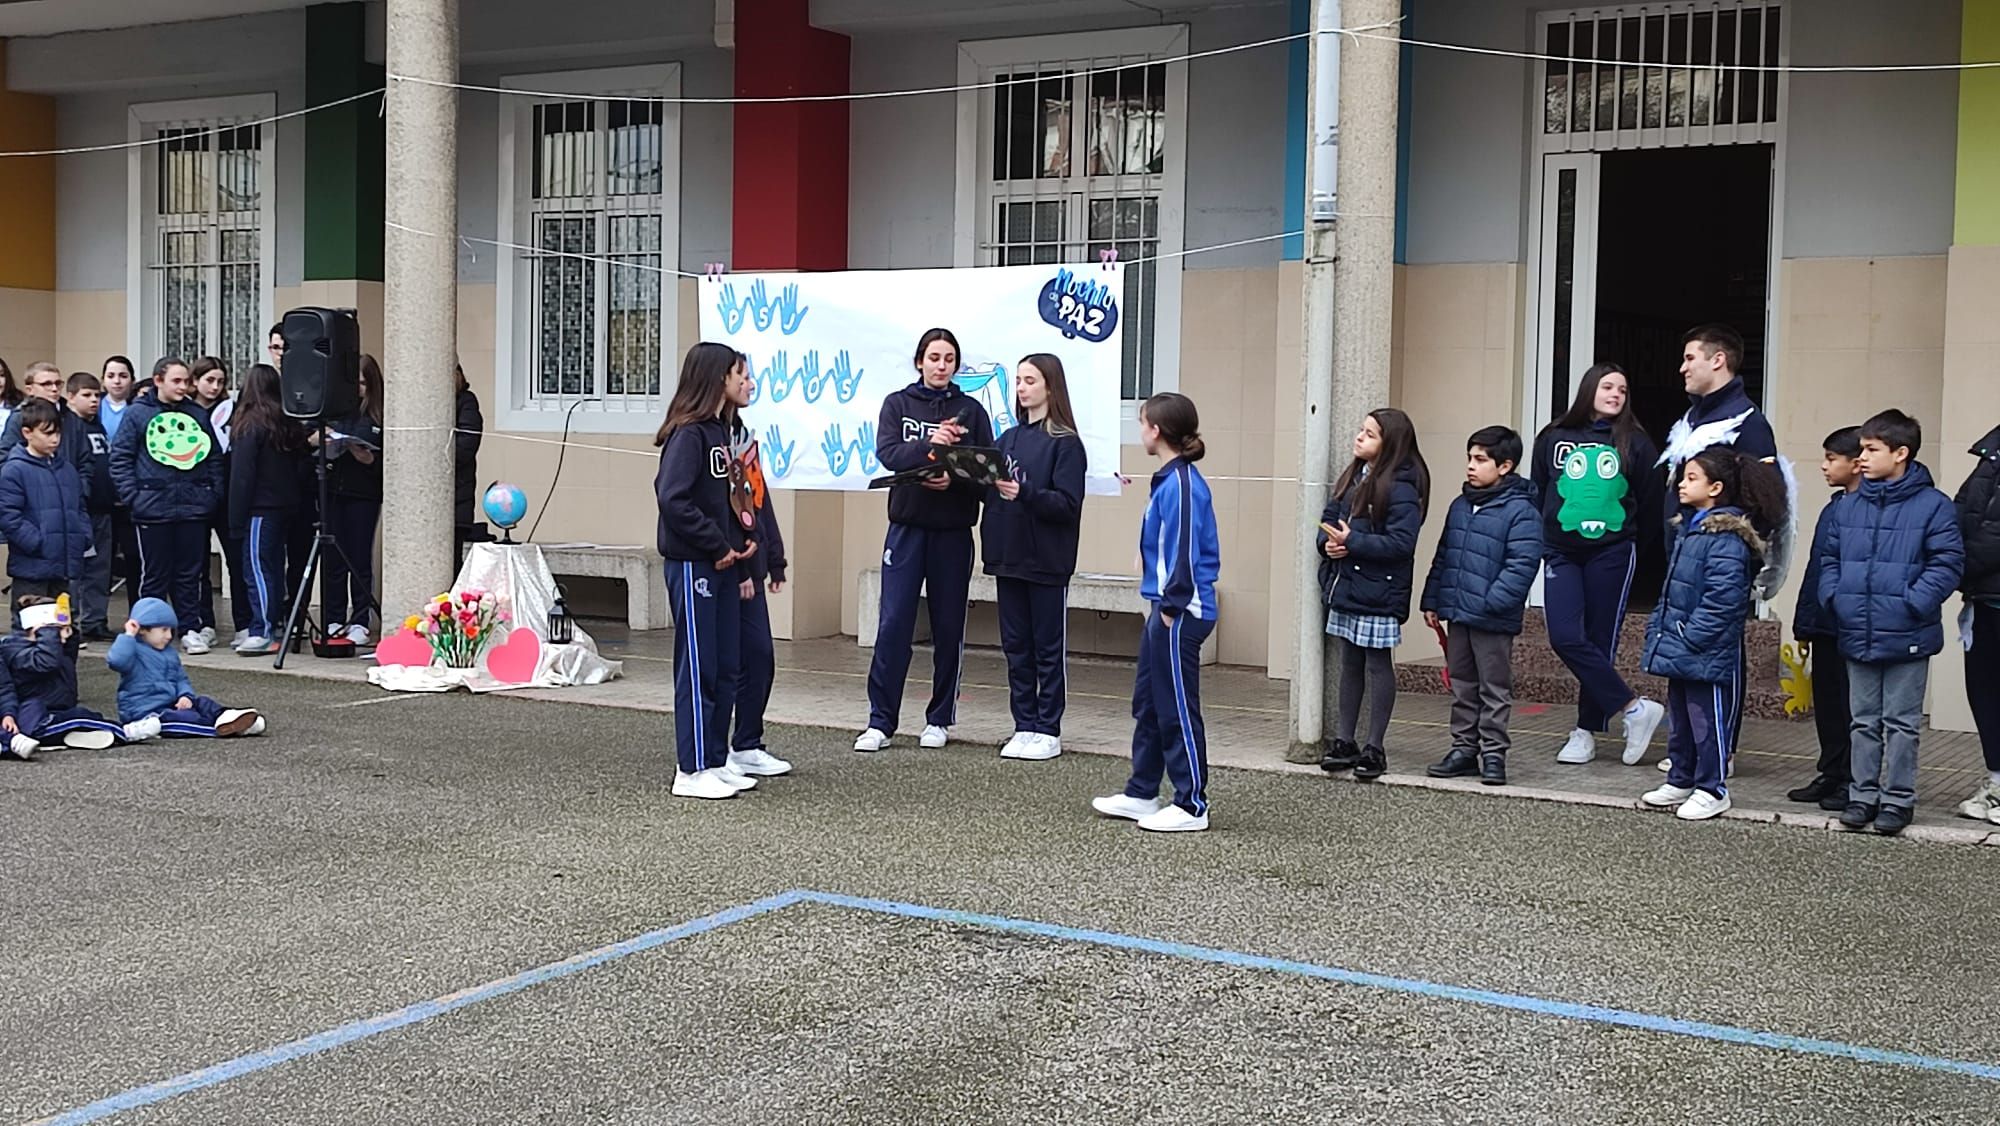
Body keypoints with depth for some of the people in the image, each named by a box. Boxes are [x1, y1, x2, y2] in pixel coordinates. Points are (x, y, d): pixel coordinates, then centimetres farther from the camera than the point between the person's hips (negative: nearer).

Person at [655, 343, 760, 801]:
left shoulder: (723, 431, 14)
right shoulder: (689, 434, -13)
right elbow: (673, 498, -23)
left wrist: (740, 563, 10)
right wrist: (719, 547, -15)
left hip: (723, 566, 9)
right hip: (692, 565, -9)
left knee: (726, 668, 11)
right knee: (698, 668, -4)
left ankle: (716, 762, 20)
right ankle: (691, 771, 3)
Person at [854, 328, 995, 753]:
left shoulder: (971, 410, 6)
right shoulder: (898, 404, 5)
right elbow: (887, 453, -10)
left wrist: (955, 479, -17)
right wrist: (928, 445, -27)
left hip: (953, 531, 1)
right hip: (907, 527, -1)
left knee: (949, 627, 6)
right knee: (893, 624, -4)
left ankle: (939, 718, 17)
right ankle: (880, 721, 2)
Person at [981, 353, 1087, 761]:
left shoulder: (1065, 443, -6)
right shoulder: (1008, 439, 13)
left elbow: (1068, 504, -13)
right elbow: (989, 490, 11)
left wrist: (1024, 493, -27)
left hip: (1047, 560, -6)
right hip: (1008, 556, 6)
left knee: (1049, 648, 3)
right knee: (1016, 646, 10)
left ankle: (1048, 731, 10)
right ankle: (1024, 727, 18)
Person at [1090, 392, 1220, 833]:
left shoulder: (1180, 484, -18)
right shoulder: (1170, 479, 11)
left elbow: (1185, 550, -21)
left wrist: (1173, 605, -17)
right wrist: (1165, 604, 15)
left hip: (1180, 614, -10)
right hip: (1165, 609, 10)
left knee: (1178, 709, -2)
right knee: (1148, 703, 17)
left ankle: (1191, 805, 7)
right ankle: (1141, 794, 27)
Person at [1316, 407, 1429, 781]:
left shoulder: (1400, 488, -14)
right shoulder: (1351, 478, 11)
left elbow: (1401, 542, -21)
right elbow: (1328, 519, 15)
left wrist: (1352, 541, -21)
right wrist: (1327, 542, -7)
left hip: (1378, 593, -8)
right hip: (1345, 586, 8)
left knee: (1377, 665, 2)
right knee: (1350, 664, 14)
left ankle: (1374, 748, 10)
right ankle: (1344, 742, 22)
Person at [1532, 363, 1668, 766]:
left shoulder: (1634, 442, 1)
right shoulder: (1554, 439, 6)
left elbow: (1651, 502, 6)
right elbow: (1536, 493, 14)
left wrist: (1631, 542, 12)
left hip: (1611, 555, -2)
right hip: (1561, 553, 2)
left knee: (1600, 641, 2)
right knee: (1565, 638, -11)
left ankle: (1588, 731, 11)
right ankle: (1634, 708, -1)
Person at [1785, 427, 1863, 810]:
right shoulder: (1833, 509, 13)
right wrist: (1804, 626, 17)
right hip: (1826, 627, 8)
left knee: (1852, 707, 0)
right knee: (1826, 705, 14)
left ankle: (1853, 783, 8)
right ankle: (1830, 776, 23)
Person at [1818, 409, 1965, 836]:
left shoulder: (1932, 506, -8)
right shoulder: (1849, 507, 7)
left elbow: (1947, 563, -11)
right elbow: (1829, 557, 15)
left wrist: (1913, 605, -19)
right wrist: (1834, 597, -1)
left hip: (1906, 638, -5)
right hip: (1857, 636, 5)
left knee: (1901, 723, 5)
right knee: (1864, 721, 13)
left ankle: (1898, 799, 14)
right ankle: (1863, 794, 21)